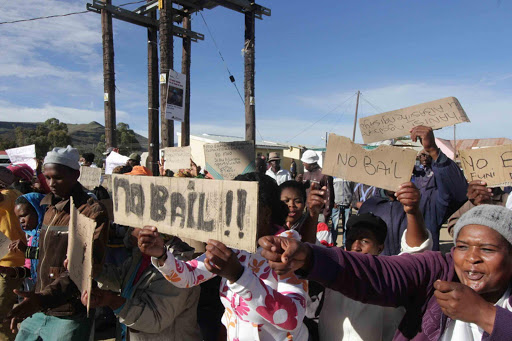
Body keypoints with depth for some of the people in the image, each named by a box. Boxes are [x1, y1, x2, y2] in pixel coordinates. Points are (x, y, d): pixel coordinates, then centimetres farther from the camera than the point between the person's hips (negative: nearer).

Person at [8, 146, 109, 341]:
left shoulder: (93, 212, -14)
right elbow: (44, 259, 16)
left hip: (70, 317, -6)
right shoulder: (48, 207, 9)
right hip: (38, 311, 7)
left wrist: (43, 298, -30)